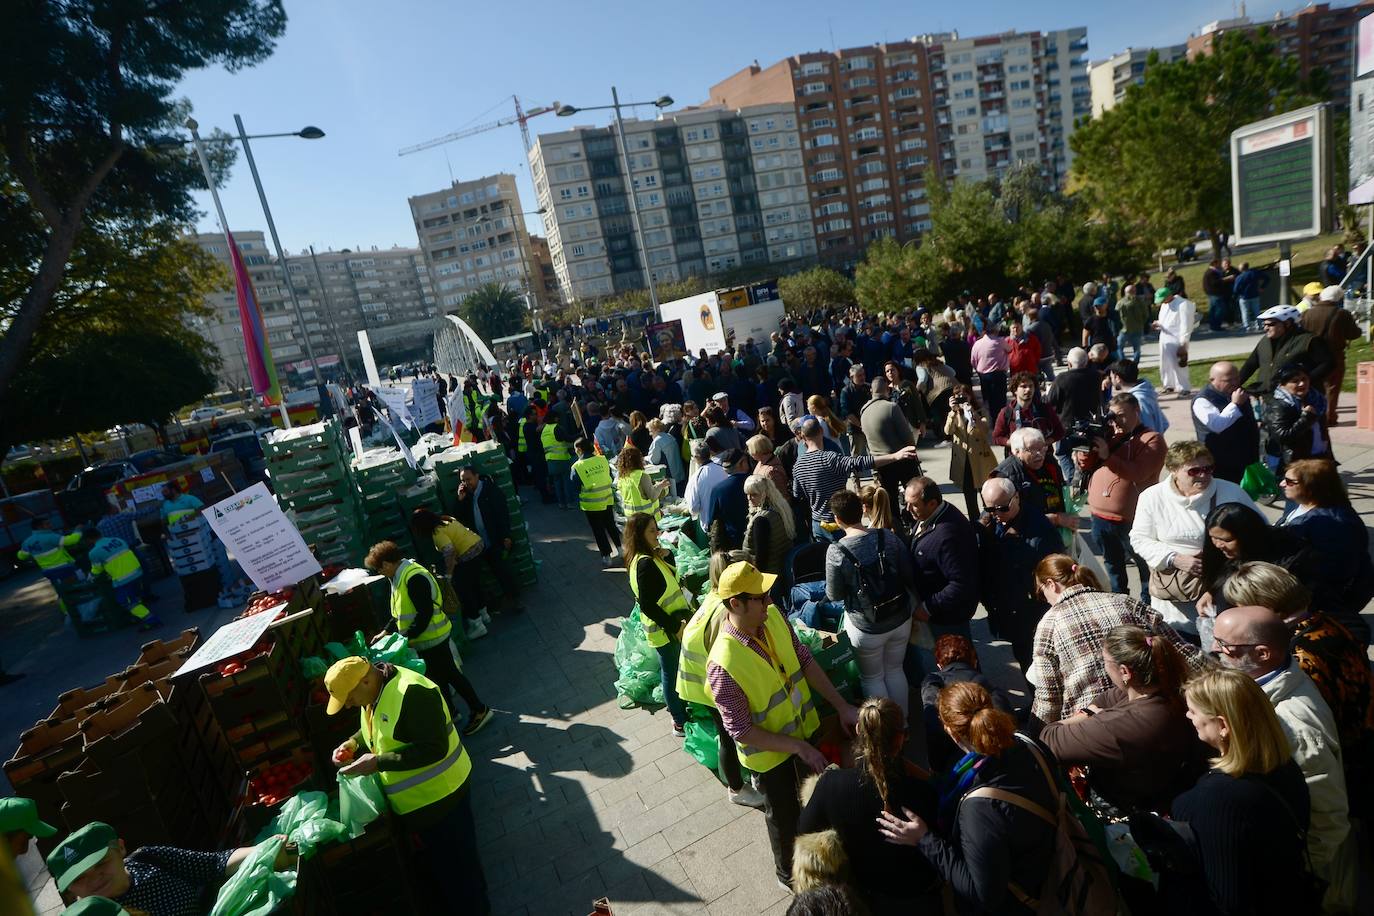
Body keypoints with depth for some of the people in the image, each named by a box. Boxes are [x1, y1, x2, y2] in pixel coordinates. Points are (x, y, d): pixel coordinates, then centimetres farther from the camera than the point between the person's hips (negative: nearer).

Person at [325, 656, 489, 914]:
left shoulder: (411, 693, -32)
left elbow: (434, 748, -32)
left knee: (456, 861, 11)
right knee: (433, 857, 27)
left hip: (439, 795, -9)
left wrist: (378, 762, -31)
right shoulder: (374, 692, -2)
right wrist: (352, 744, -2)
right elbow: (373, 729, 18)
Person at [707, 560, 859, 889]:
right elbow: (741, 730, -27)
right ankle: (788, 875, 52)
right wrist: (798, 747, -25)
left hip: (805, 727, 6)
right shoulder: (723, 667, -37)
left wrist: (842, 706, -9)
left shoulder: (774, 617, -19)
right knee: (783, 816, 21)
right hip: (770, 754, -5)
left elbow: (805, 660, -7)